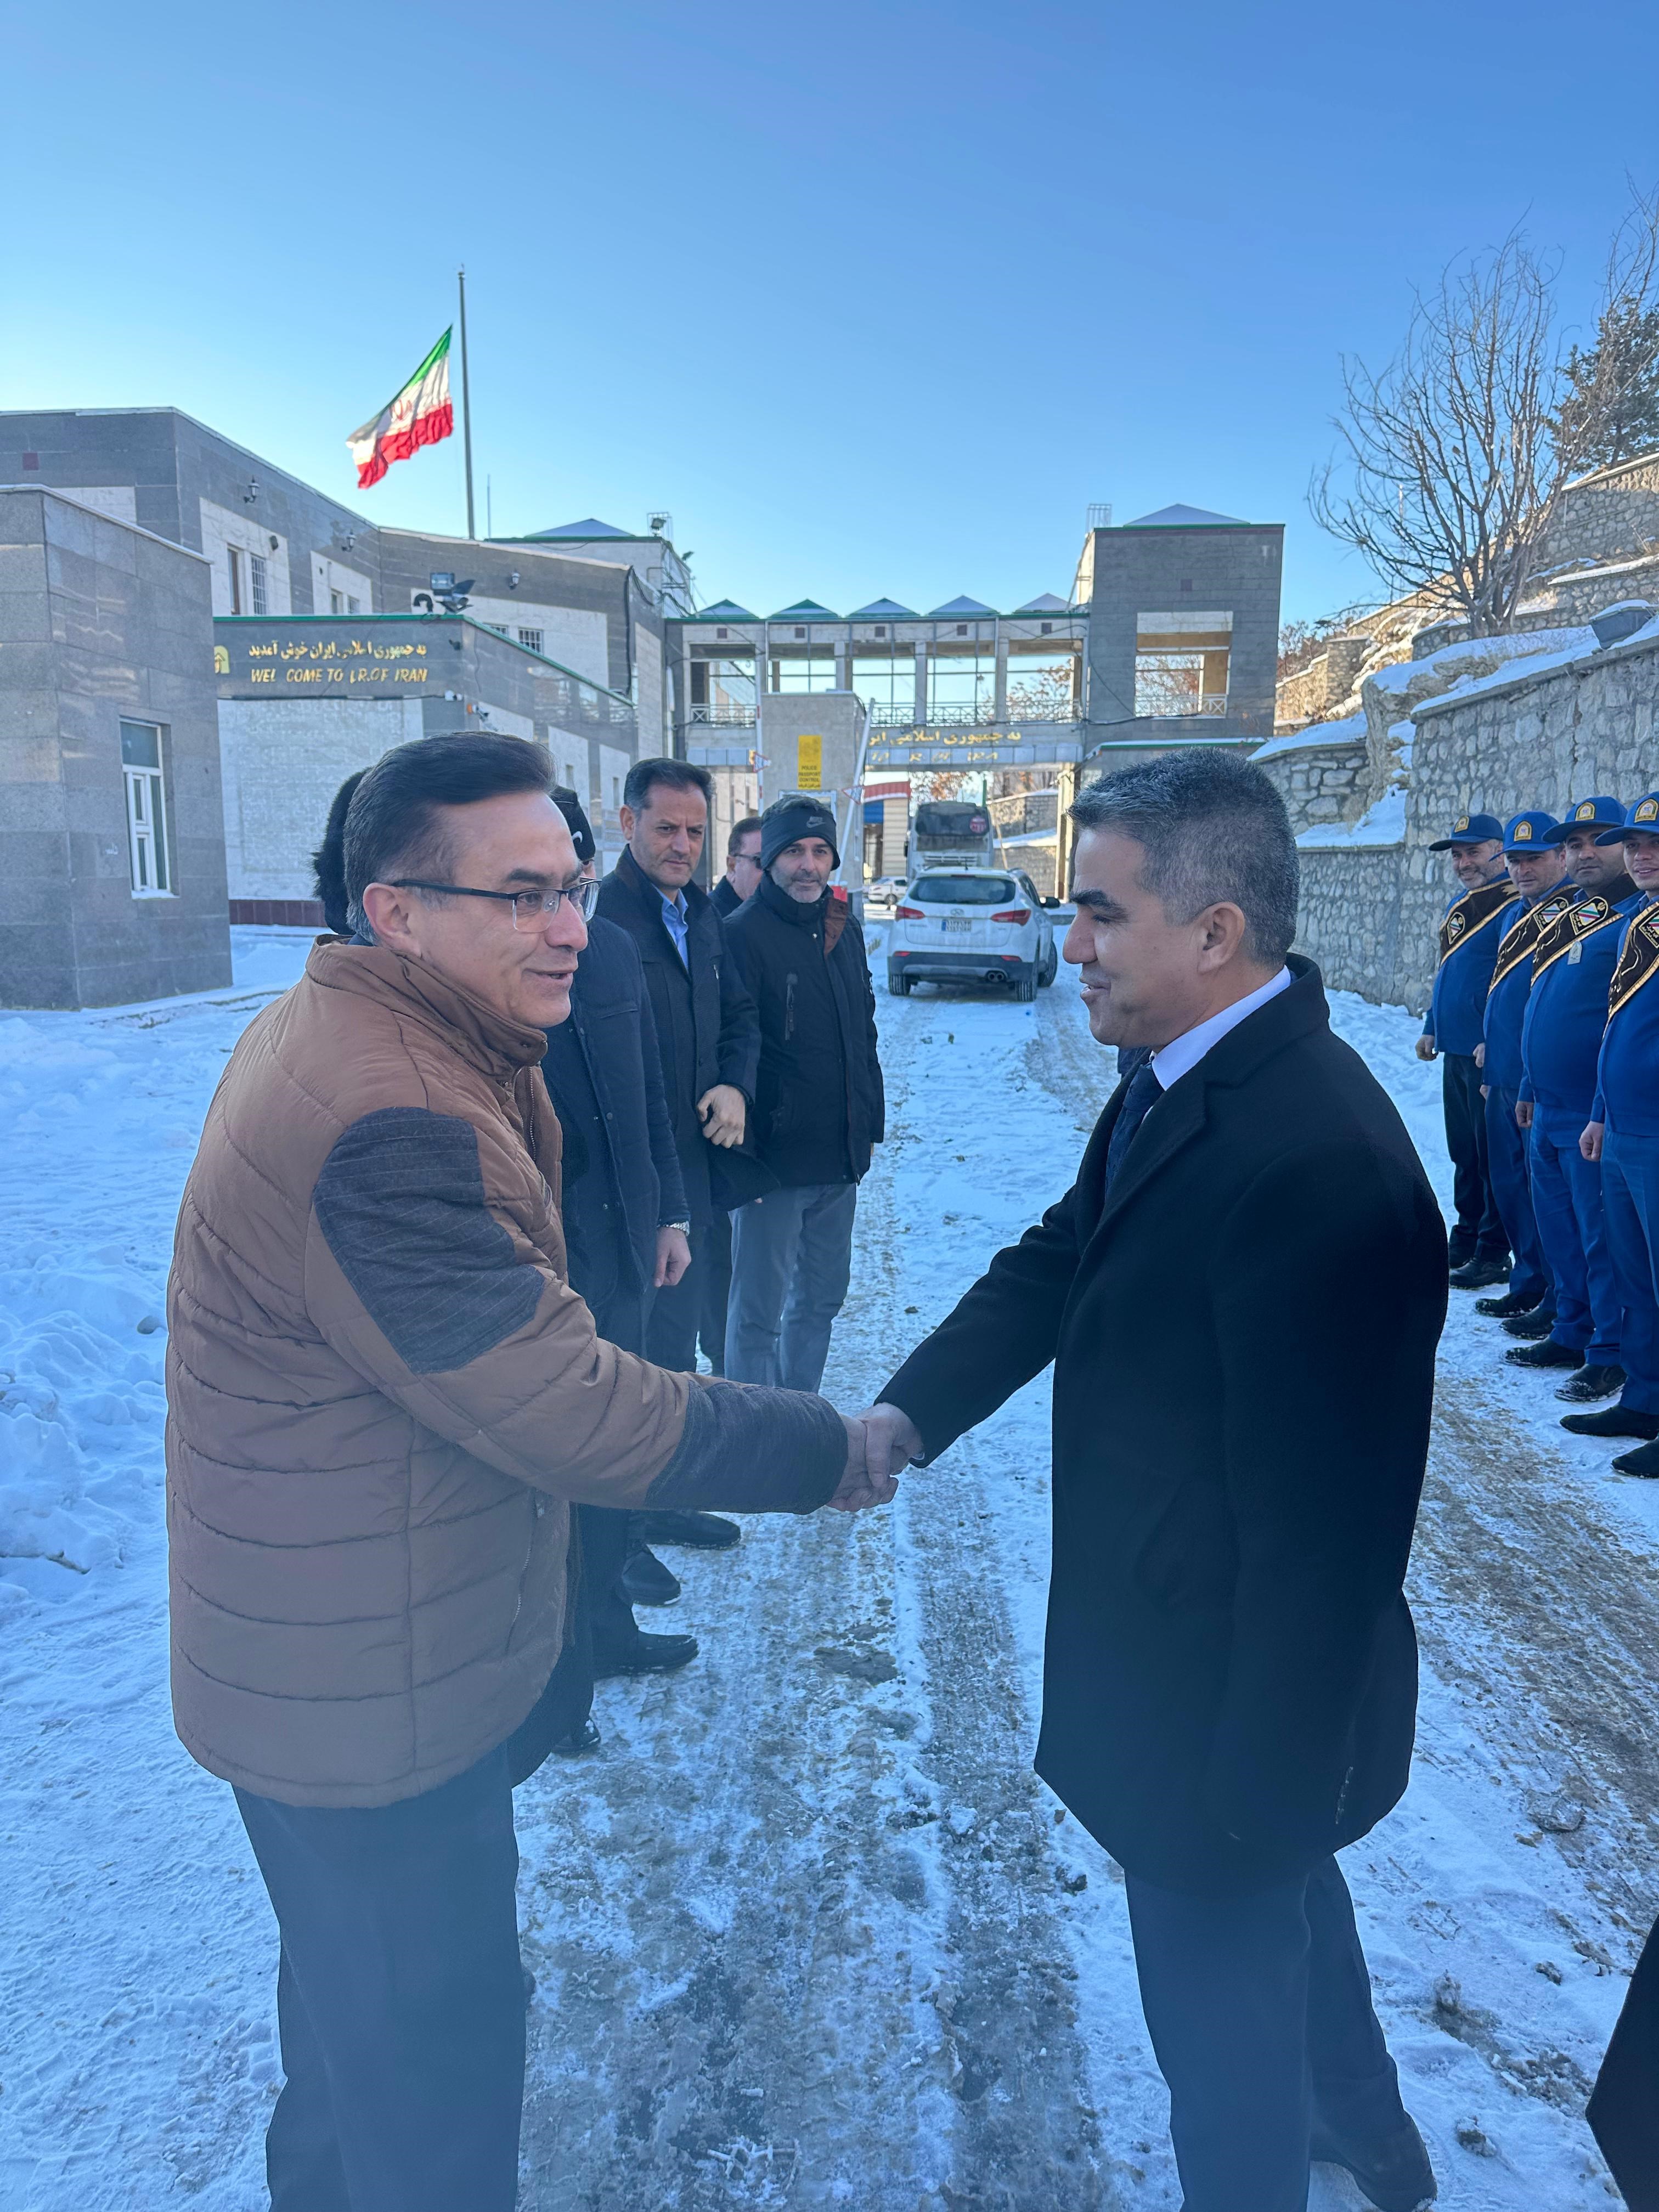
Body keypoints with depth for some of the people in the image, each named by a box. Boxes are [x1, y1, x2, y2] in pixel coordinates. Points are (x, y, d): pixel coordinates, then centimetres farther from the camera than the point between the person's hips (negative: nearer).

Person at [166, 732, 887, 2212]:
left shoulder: (339, 1034, 3)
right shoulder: (387, 1124, -32)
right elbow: (574, 1413, -29)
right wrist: (829, 1452, -19)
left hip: (333, 1650, 10)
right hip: (373, 1693, -10)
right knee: (435, 2034, 14)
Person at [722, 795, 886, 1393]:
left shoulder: (845, 931, 10)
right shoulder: (744, 934, -13)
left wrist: (870, 1125, 16)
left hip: (840, 1160, 8)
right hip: (775, 1161, -7)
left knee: (822, 1297, 19)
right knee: (759, 1311, 3)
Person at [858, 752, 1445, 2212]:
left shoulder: (1316, 1160, -34)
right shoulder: (1183, 1085, -4)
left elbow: (1322, 1524, -29)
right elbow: (1060, 1260, 3)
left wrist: (1260, 1780, -19)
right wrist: (912, 1408, -11)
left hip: (1231, 1696, -9)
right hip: (1179, 1641, 10)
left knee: (1224, 2007, 18)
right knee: (1292, 1898, 34)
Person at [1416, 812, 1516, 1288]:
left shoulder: (1513, 906, -13)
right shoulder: (1457, 903, 16)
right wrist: (1432, 1029, 19)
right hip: (1455, 1052, 9)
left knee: (1492, 1154, 0)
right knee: (1463, 1151, 16)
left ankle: (1494, 1253, 9)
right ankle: (1465, 1240, 26)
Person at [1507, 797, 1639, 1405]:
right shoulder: (1566, 919, 14)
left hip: (1594, 1117, -8)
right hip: (1549, 1111, 8)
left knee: (1602, 1235, 0)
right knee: (1558, 1230, 16)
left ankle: (1611, 1354, 12)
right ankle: (1572, 1334, 29)